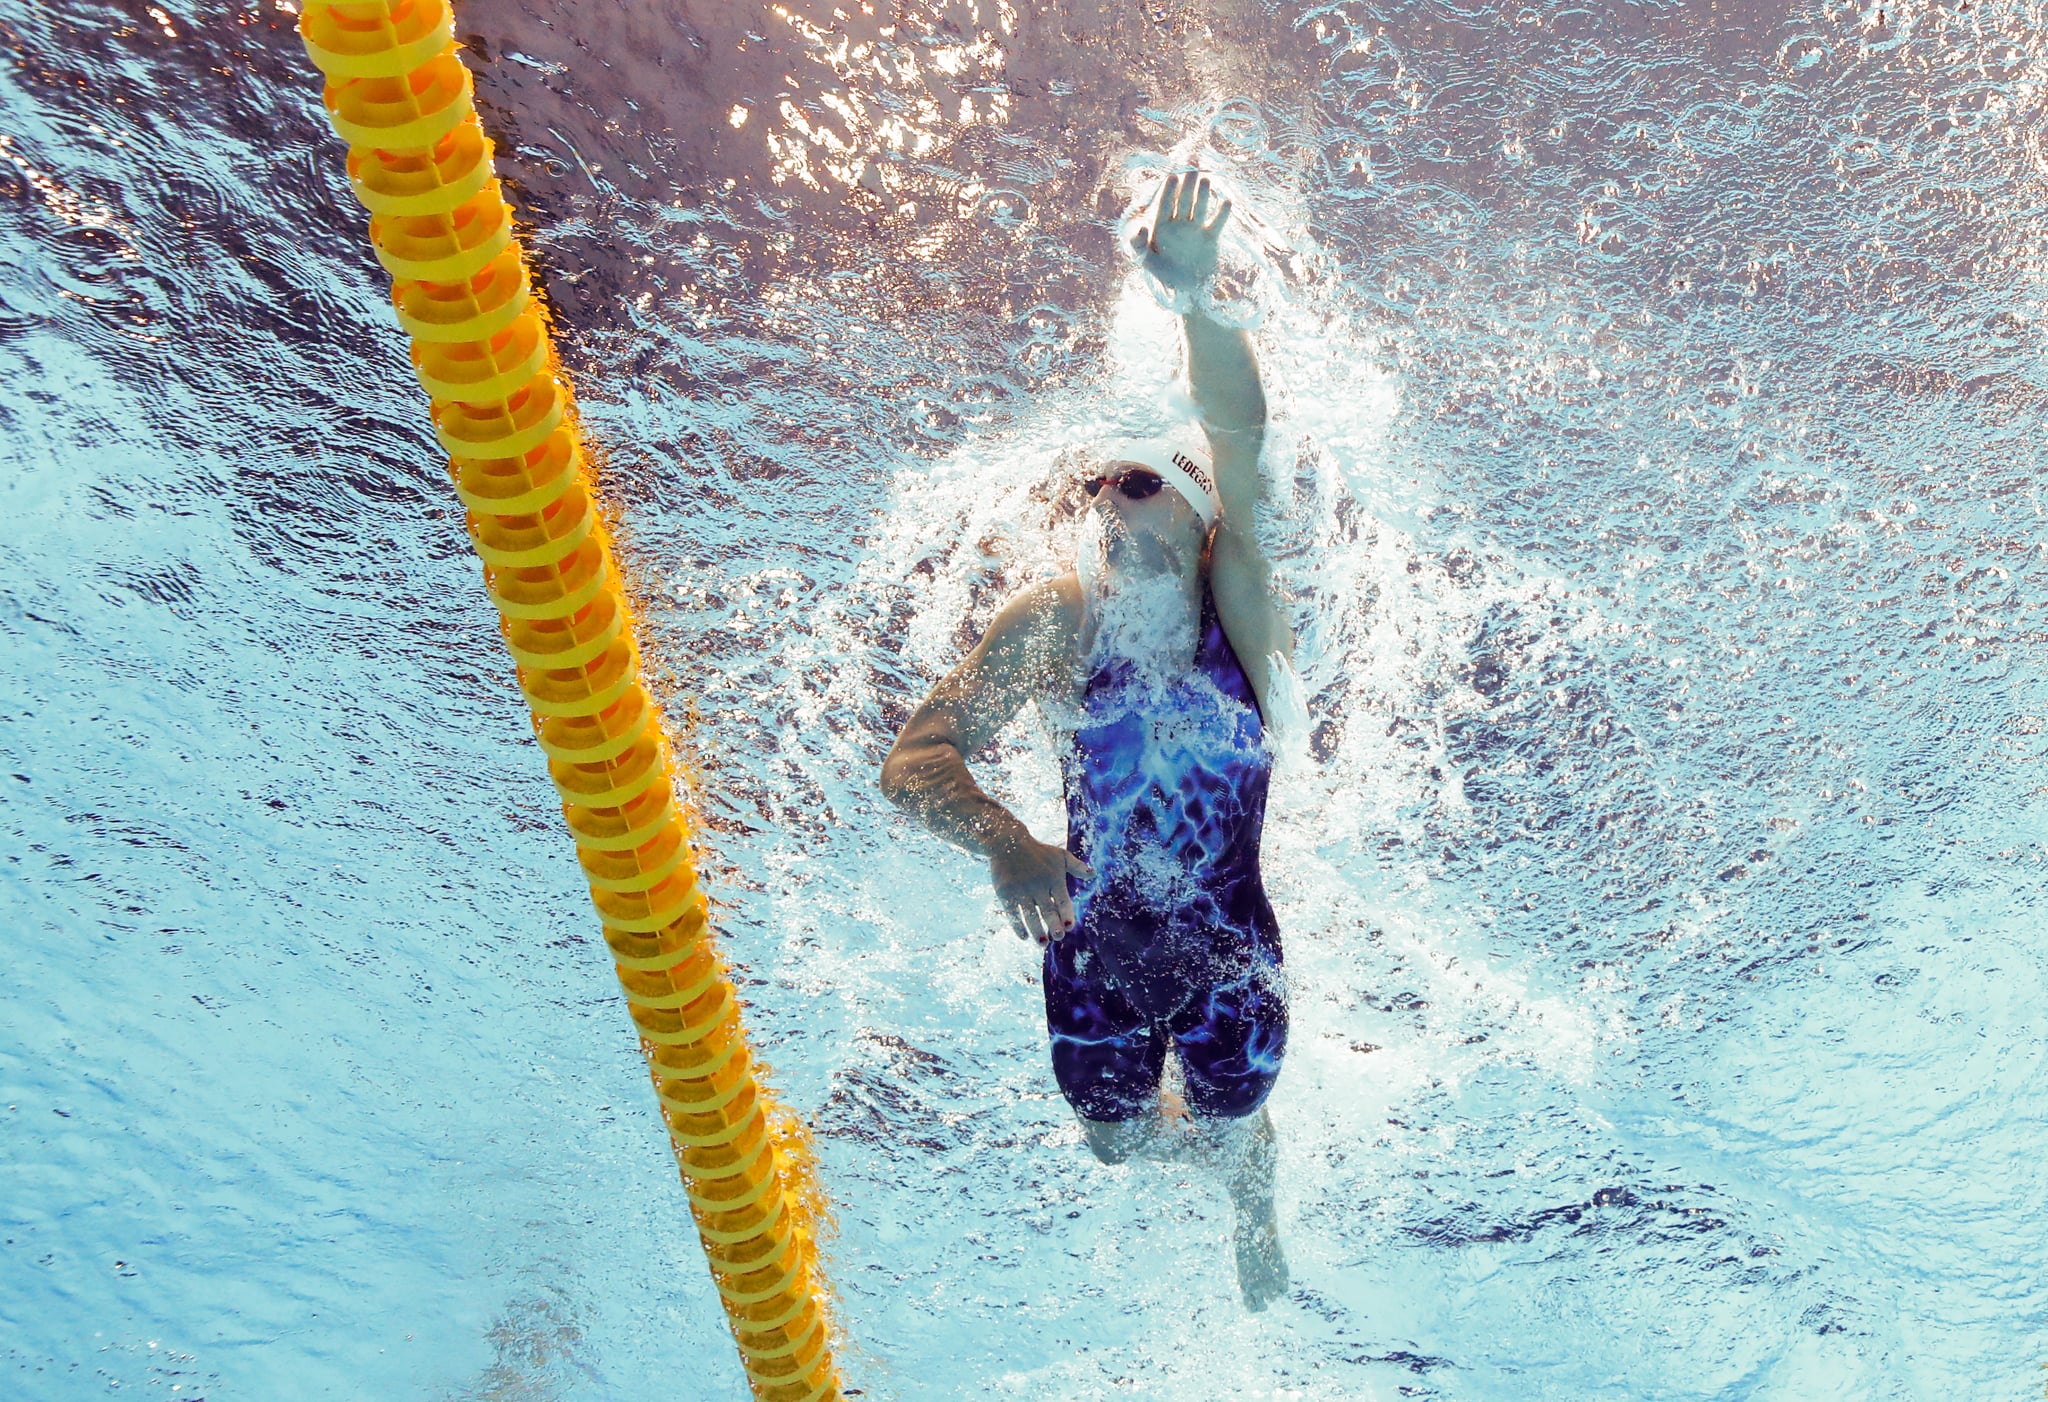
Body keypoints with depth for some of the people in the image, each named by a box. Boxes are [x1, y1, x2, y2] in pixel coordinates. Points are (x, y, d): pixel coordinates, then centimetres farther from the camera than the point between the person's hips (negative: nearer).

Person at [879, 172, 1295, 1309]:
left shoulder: (1234, 598, -18)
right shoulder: (1058, 622, -19)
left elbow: (1240, 433, -38)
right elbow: (912, 763, -28)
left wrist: (1195, 298, -56)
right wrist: (1004, 841, -48)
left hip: (1229, 937, -1)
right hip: (1097, 940, 1)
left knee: (1233, 1122, 20)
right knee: (1116, 1138, 21)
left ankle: (1256, 1221, 60)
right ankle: (1203, 1140, 62)